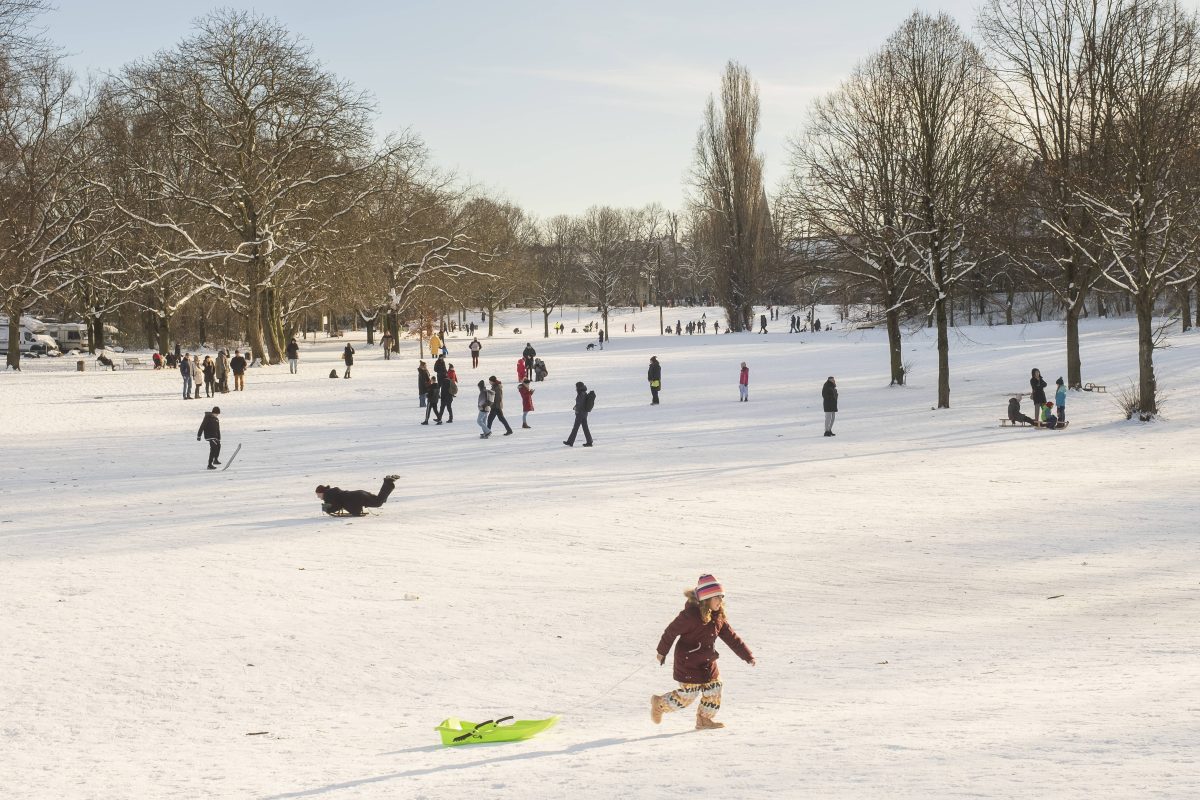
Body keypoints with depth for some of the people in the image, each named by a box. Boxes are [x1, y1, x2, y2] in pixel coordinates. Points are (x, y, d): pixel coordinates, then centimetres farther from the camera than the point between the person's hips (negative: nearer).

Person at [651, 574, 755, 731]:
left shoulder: (718, 617, 1)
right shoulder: (691, 615, -24)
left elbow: (731, 638, 6)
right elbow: (671, 631, -13)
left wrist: (748, 657, 4)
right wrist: (661, 652, -2)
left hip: (707, 662, 8)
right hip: (688, 663, -8)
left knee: (714, 687, 7)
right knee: (688, 695, -4)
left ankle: (704, 719, 23)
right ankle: (659, 704, 18)